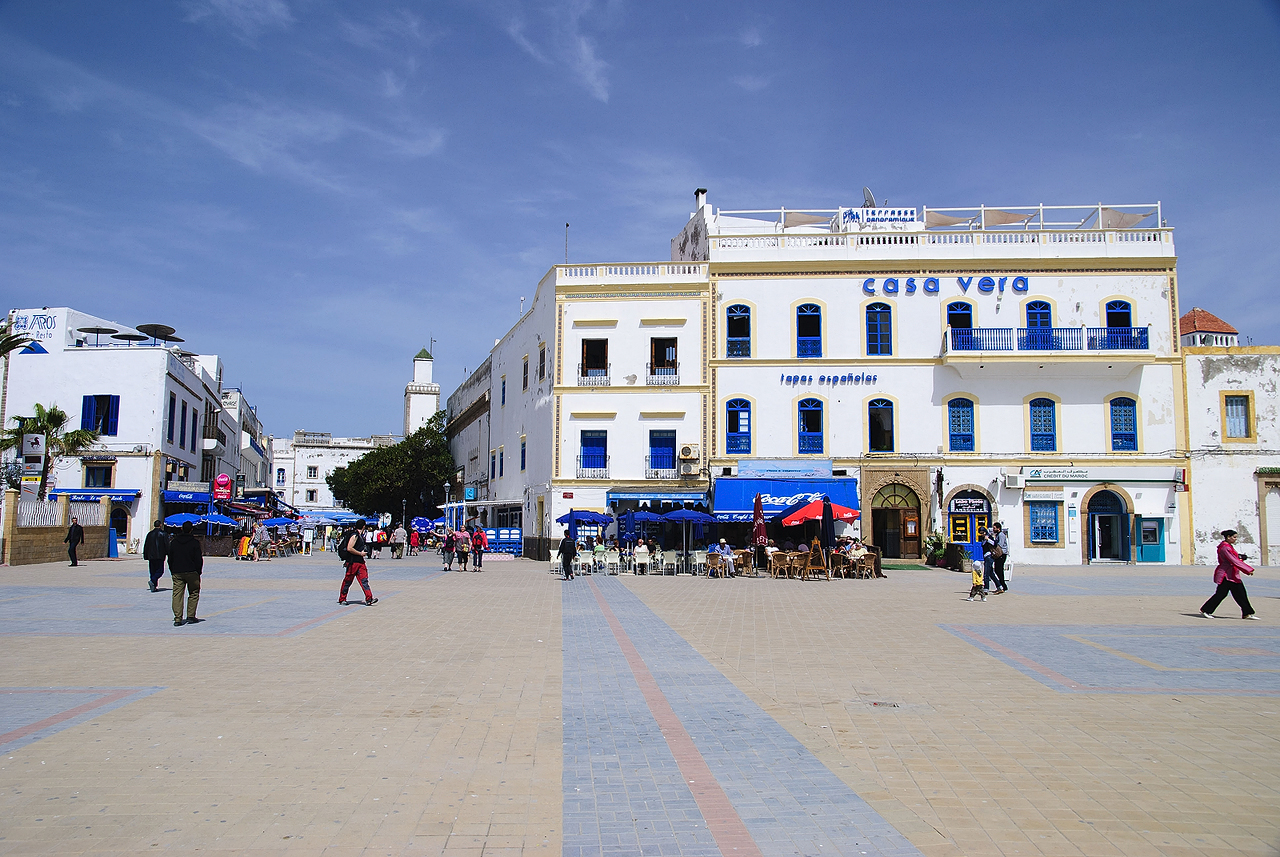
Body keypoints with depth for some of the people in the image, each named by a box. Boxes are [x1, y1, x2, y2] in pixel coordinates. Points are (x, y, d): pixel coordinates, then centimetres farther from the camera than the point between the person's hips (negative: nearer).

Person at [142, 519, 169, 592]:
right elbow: (167, 545, -6)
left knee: (153, 572, 10)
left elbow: (146, 546, 11)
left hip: (151, 556, 4)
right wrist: (168, 555, 1)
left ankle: (154, 587, 8)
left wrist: (145, 557, 15)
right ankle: (153, 581, -24)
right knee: (160, 570, 1)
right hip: (160, 556, -4)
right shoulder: (164, 534, -3)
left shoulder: (150, 534, 10)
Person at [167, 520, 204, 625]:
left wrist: (172, 572, 18)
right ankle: (191, 616, 5)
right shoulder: (195, 542, -6)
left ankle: (177, 619, -3)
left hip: (176, 573, 3)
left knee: (177, 595, 3)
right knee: (194, 593, 9)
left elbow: (170, 558, 11)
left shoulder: (173, 542, 8)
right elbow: (198, 559, -7)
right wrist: (198, 572, 4)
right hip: (191, 572, -3)